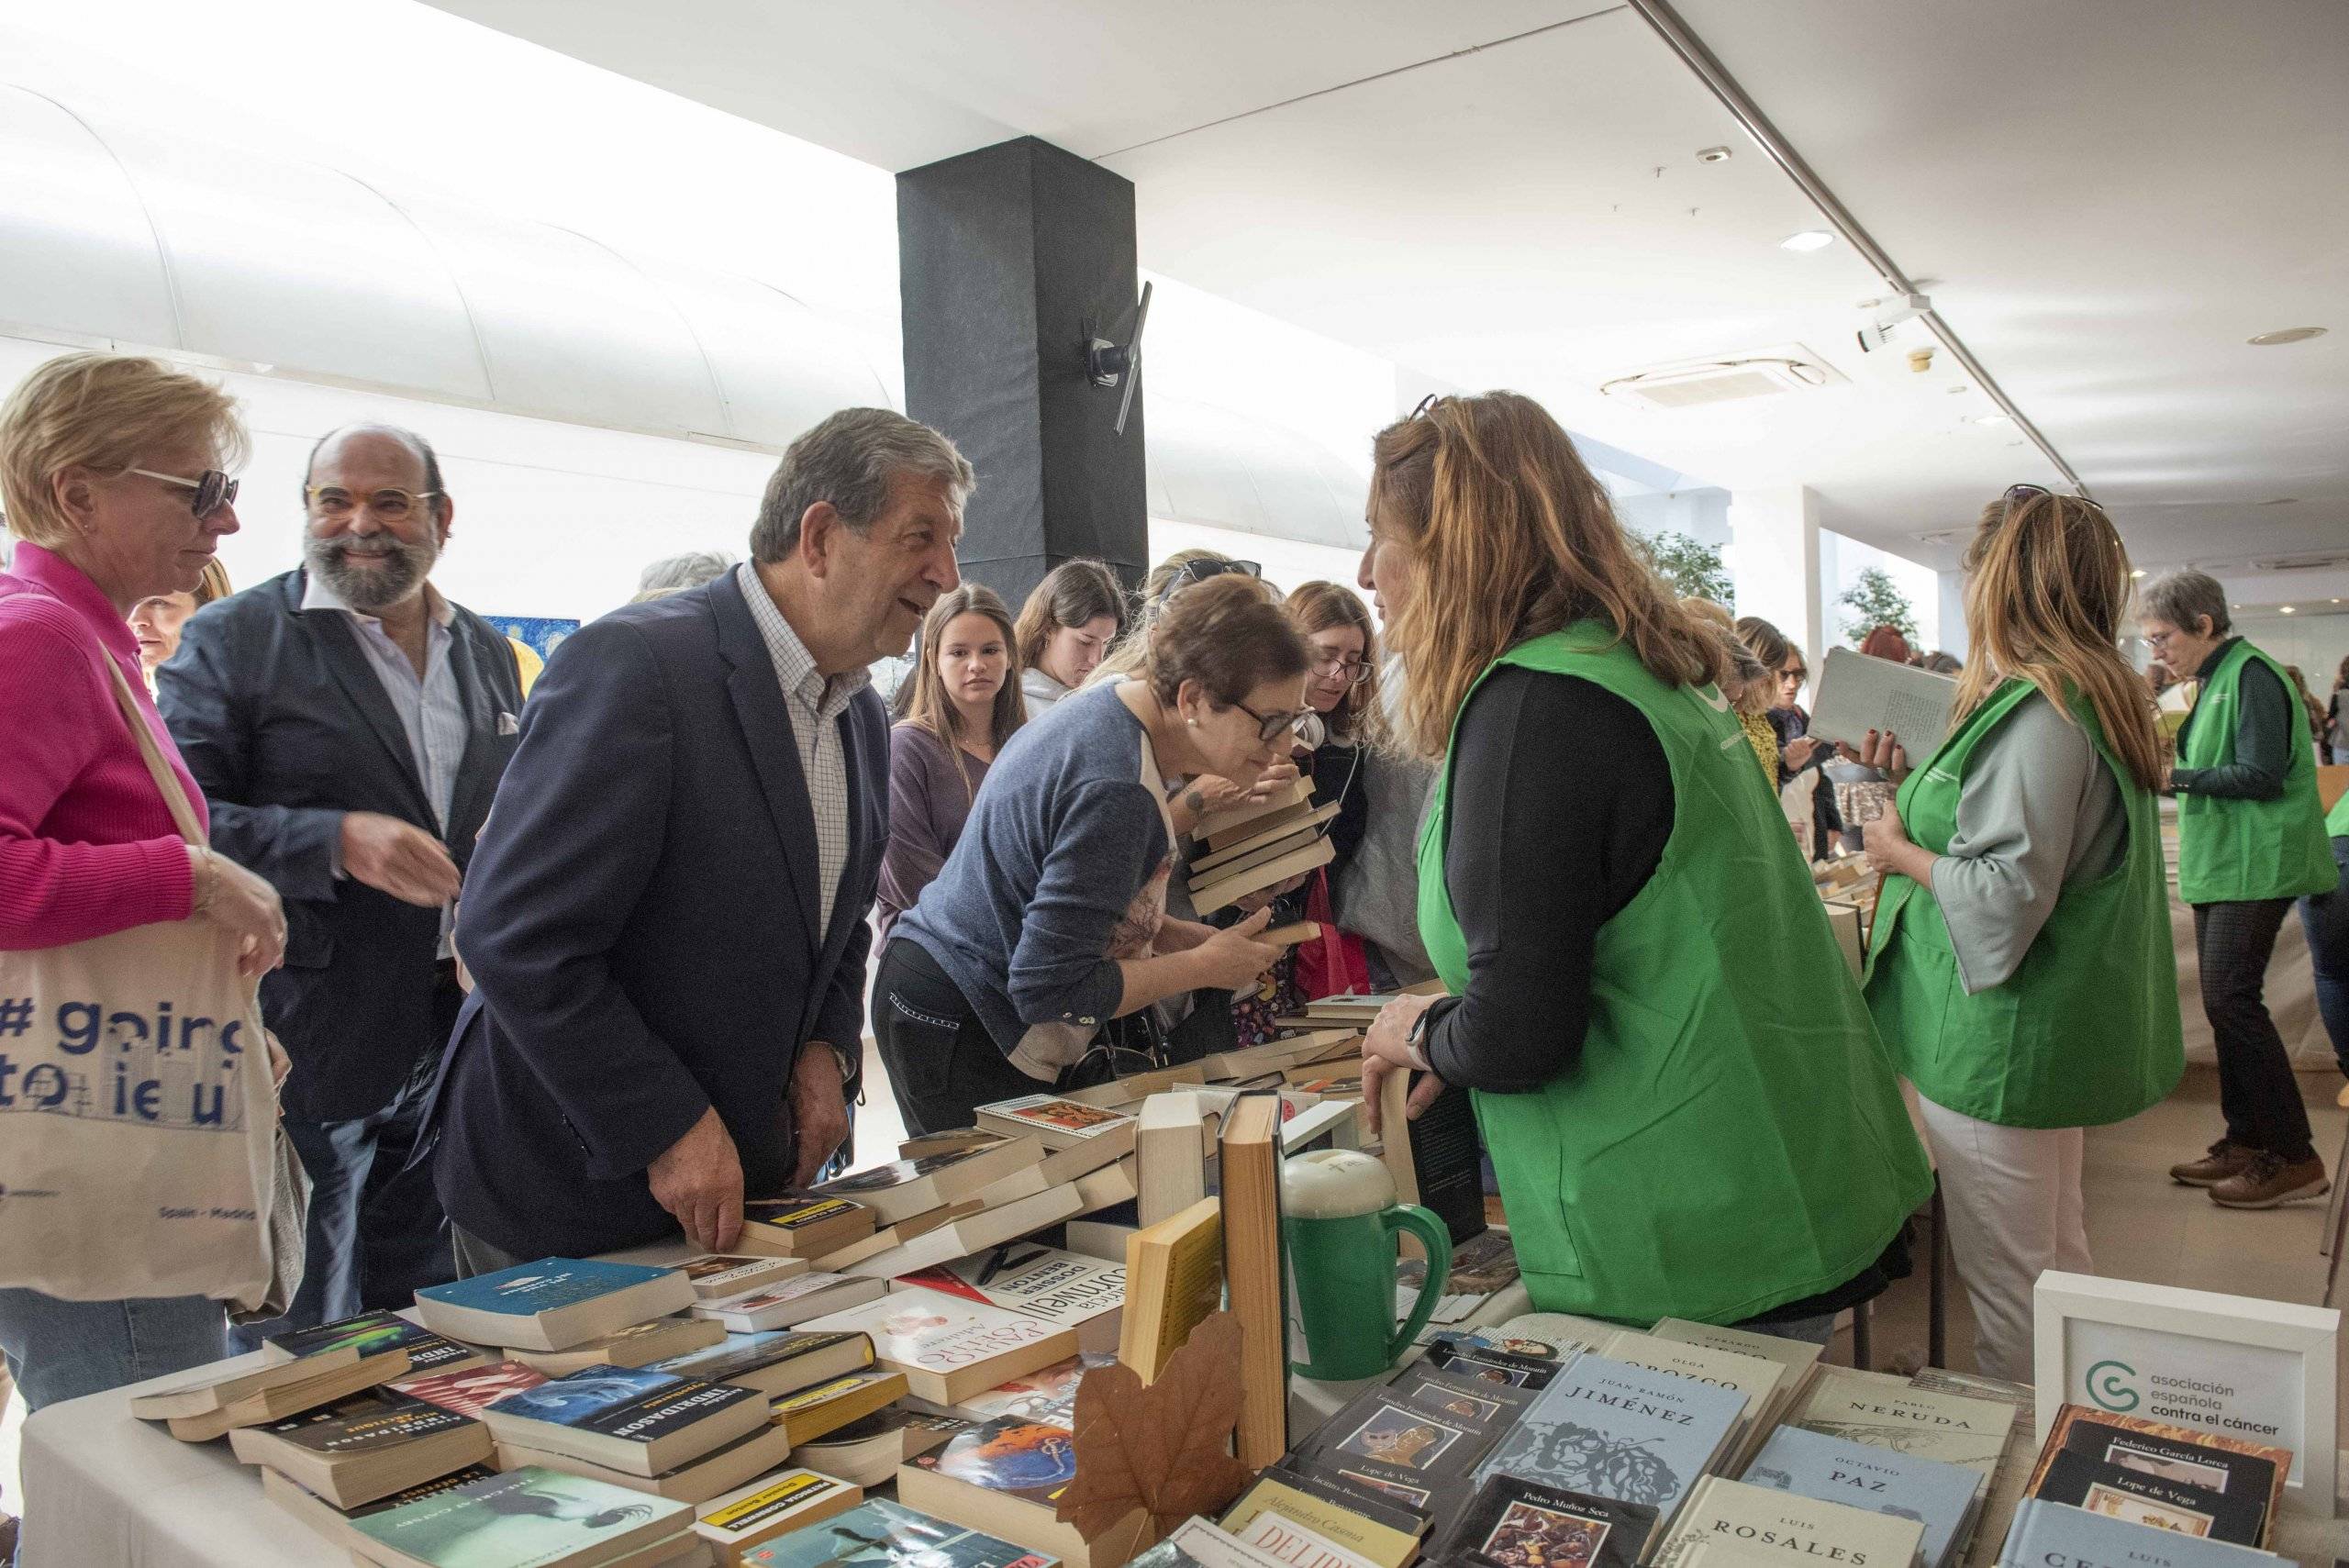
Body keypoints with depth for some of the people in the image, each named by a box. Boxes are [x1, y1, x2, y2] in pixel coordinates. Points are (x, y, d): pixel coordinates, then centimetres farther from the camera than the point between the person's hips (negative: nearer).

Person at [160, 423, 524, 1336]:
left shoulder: (488, 652, 13)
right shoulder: (232, 639, -3)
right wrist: (337, 842, -25)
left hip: (455, 1045, 5)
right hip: (304, 1047, -4)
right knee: (293, 1339, 6)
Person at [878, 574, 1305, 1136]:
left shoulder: (1110, 708, 3)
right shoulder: (1116, 790, -28)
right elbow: (1050, 988, -27)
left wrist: (1203, 939, 1)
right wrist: (1205, 966, -17)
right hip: (961, 1026, -10)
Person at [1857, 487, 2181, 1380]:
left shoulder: (2034, 711, -22)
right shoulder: (2098, 696, 11)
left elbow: (2007, 896, -27)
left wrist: (1901, 852, -12)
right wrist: (1915, 783, 14)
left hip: (2003, 1044, -11)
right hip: (2057, 1030, 11)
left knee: (2008, 1284, 4)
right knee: (2058, 1260, 23)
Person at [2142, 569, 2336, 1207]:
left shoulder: (2252, 675, -13)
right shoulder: (2216, 681, 15)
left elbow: (2262, 776, -21)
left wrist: (2175, 777, -17)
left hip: (2254, 865, -10)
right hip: (2220, 866, 10)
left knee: (2232, 998, -10)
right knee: (2225, 1002, 10)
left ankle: (2294, 1157, -1)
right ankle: (2246, 1141, 18)